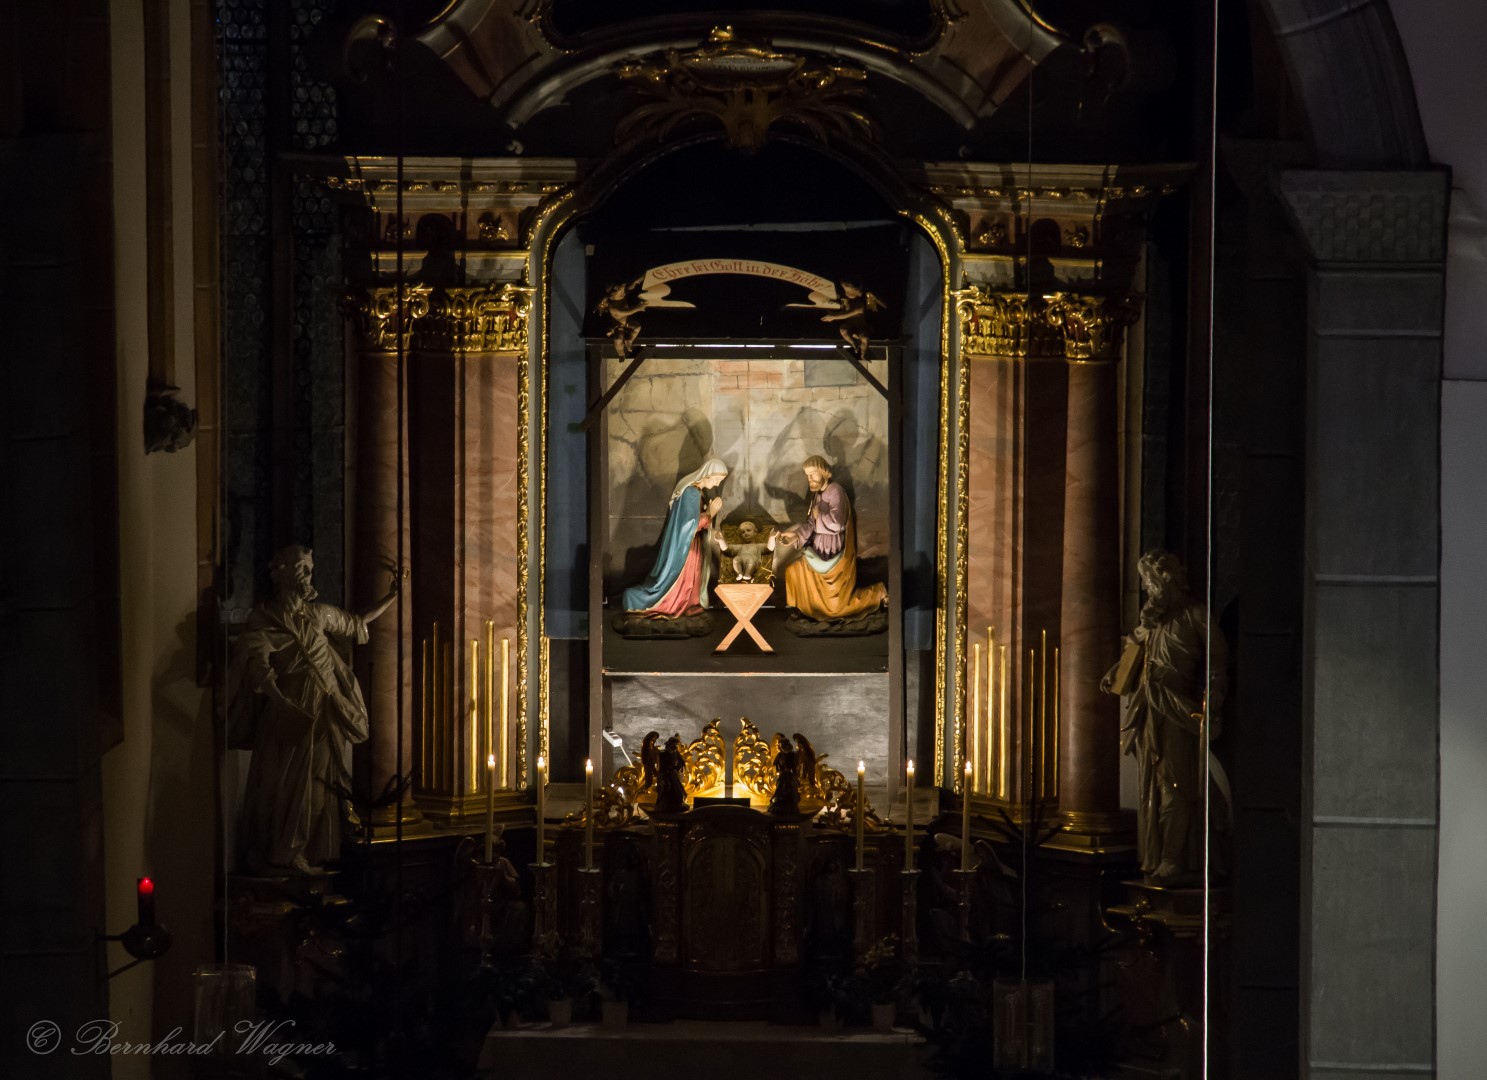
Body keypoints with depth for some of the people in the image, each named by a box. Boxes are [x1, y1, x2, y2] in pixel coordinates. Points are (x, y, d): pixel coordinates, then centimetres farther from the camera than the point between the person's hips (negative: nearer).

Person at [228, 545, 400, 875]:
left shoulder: (318, 614, 12)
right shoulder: (263, 619, -6)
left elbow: (357, 624, 28)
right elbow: (259, 668, -18)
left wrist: (393, 595, 22)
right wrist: (285, 703, -34)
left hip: (323, 712, 5)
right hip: (287, 713, -5)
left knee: (317, 784, 5)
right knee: (279, 783, -4)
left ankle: (301, 854, 10)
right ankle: (267, 856, 5)